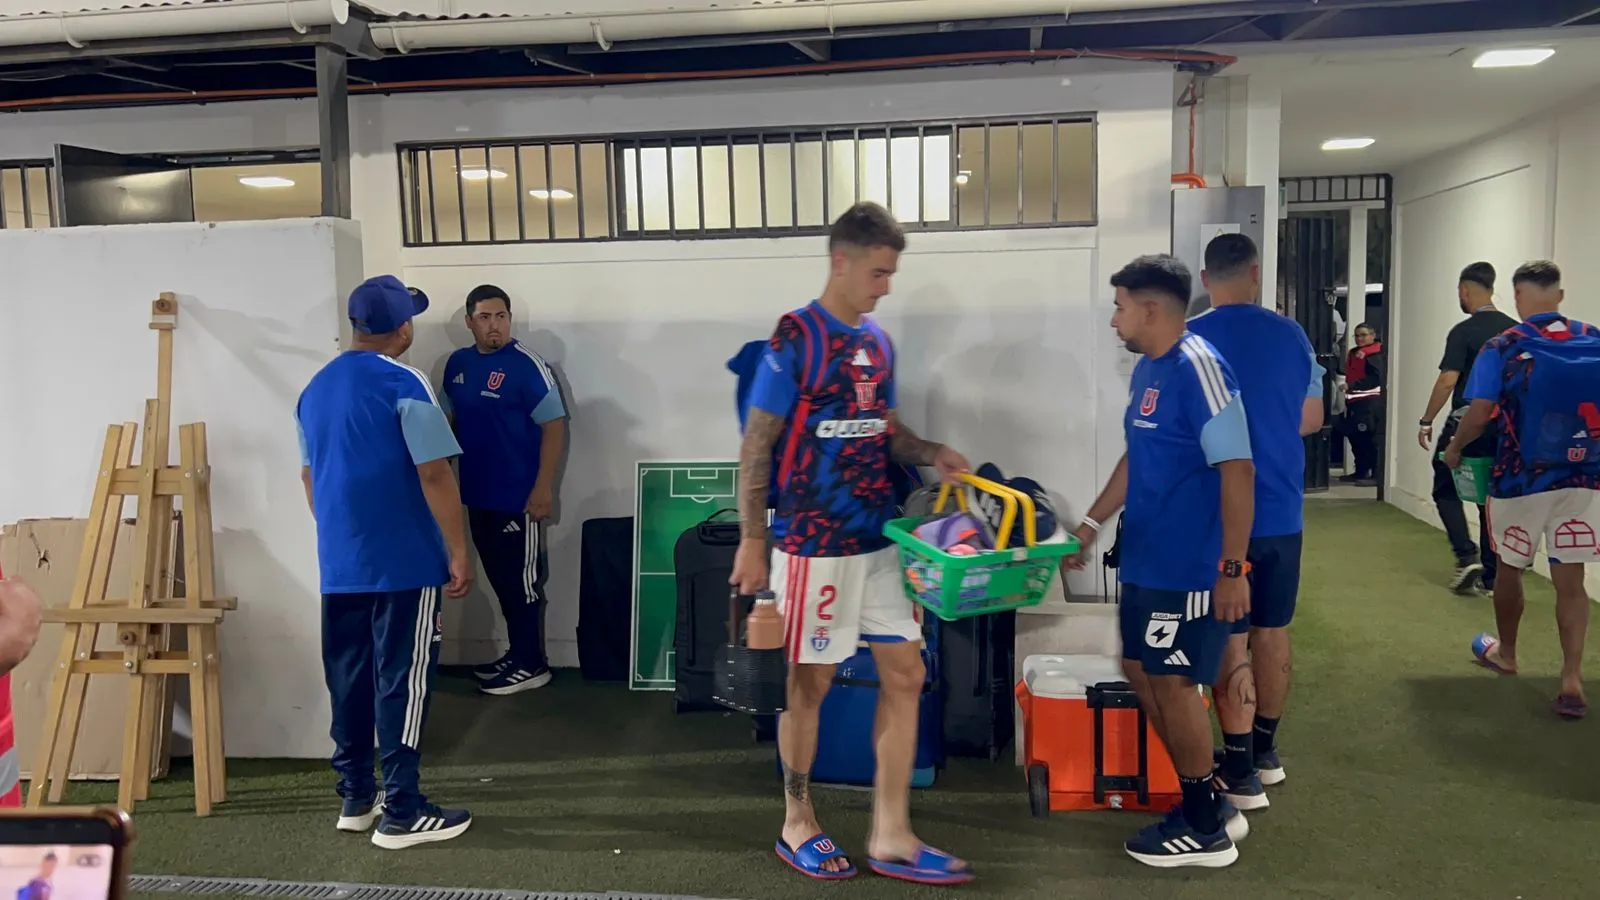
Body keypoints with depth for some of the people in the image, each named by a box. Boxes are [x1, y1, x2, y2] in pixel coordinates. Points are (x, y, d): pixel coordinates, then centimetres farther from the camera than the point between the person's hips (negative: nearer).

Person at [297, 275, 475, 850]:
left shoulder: (316, 388, 11)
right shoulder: (403, 384, -12)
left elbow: (309, 476, 18)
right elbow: (434, 475, -16)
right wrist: (459, 552, -11)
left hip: (339, 563, 7)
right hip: (403, 562, -7)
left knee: (348, 678, 13)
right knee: (401, 682, -1)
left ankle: (356, 798, 24)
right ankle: (401, 813, 4)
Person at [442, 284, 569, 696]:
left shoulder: (526, 365, -13)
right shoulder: (457, 364, 8)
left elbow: (554, 425, -14)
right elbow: (448, 419, 17)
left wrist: (543, 488, -18)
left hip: (517, 496, -7)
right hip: (477, 495, 7)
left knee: (522, 581, 2)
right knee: (500, 579, 15)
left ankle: (532, 665, 12)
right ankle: (517, 655, 28)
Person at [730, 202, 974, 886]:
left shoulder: (877, 341, 9)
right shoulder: (795, 338, -11)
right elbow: (756, 445, -11)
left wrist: (931, 454, 0)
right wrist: (751, 540, -13)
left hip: (879, 540, 7)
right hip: (814, 545, -7)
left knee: (904, 675, 7)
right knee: (809, 682, 6)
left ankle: (891, 837, 17)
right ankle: (797, 824, 25)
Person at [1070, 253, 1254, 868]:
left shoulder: (1197, 367, -19)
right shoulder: (1147, 369, 10)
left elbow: (1237, 471, -22)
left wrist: (1232, 569, -23)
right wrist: (1091, 525, 22)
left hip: (1189, 566, -10)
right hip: (1147, 559, 10)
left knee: (1172, 684, 0)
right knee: (1140, 671, 15)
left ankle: (1205, 828, 18)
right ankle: (1209, 803, 29)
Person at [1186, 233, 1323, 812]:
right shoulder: (1291, 336, 1)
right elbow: (1312, 419, 9)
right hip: (1281, 511, 4)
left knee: (1230, 640, 3)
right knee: (1272, 630, 16)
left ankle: (1240, 774, 7)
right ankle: (1266, 750, 31)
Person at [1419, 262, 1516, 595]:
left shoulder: (1463, 331, -12)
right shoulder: (1515, 330, 7)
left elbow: (1447, 381, -17)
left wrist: (1426, 421, -9)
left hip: (1466, 423, -5)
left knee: (1446, 490, 9)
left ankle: (1467, 556, -6)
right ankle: (1492, 574, 12)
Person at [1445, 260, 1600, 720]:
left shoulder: (1503, 348, -8)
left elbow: (1479, 415, -14)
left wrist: (1454, 448, 4)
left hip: (1520, 478, -2)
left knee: (1510, 567, 17)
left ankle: (1505, 653, 35)